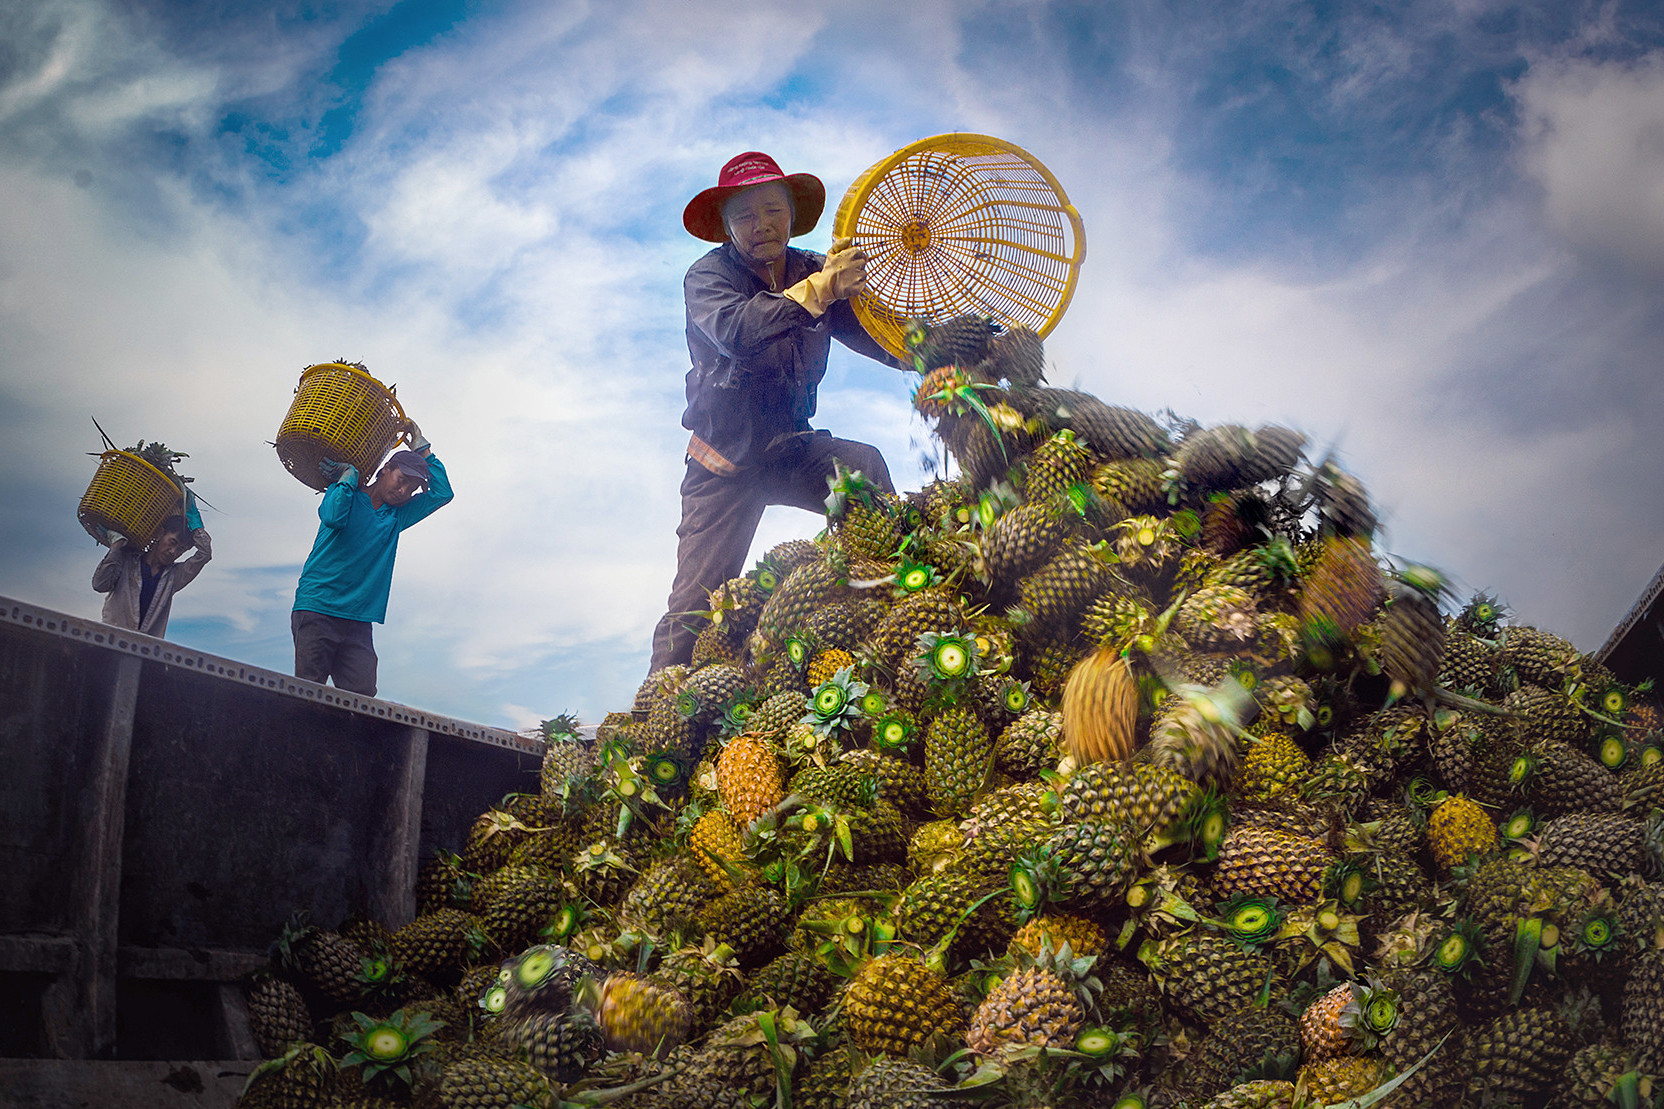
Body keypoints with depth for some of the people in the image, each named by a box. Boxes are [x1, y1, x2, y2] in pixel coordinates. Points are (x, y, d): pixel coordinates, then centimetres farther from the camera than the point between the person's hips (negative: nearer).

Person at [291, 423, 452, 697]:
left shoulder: (397, 516, 20)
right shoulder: (348, 497, 6)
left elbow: (442, 493, 18)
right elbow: (332, 517, -17)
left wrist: (422, 448, 16)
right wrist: (349, 475, -4)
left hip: (358, 622, 5)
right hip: (317, 610, -4)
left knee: (362, 693, -12)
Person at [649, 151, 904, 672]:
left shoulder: (818, 272, -1)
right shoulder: (706, 276, -10)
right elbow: (735, 328, -33)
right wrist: (822, 288, -39)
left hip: (793, 451, 3)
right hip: (725, 462, -2)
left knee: (866, 466, -28)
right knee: (695, 601, -6)